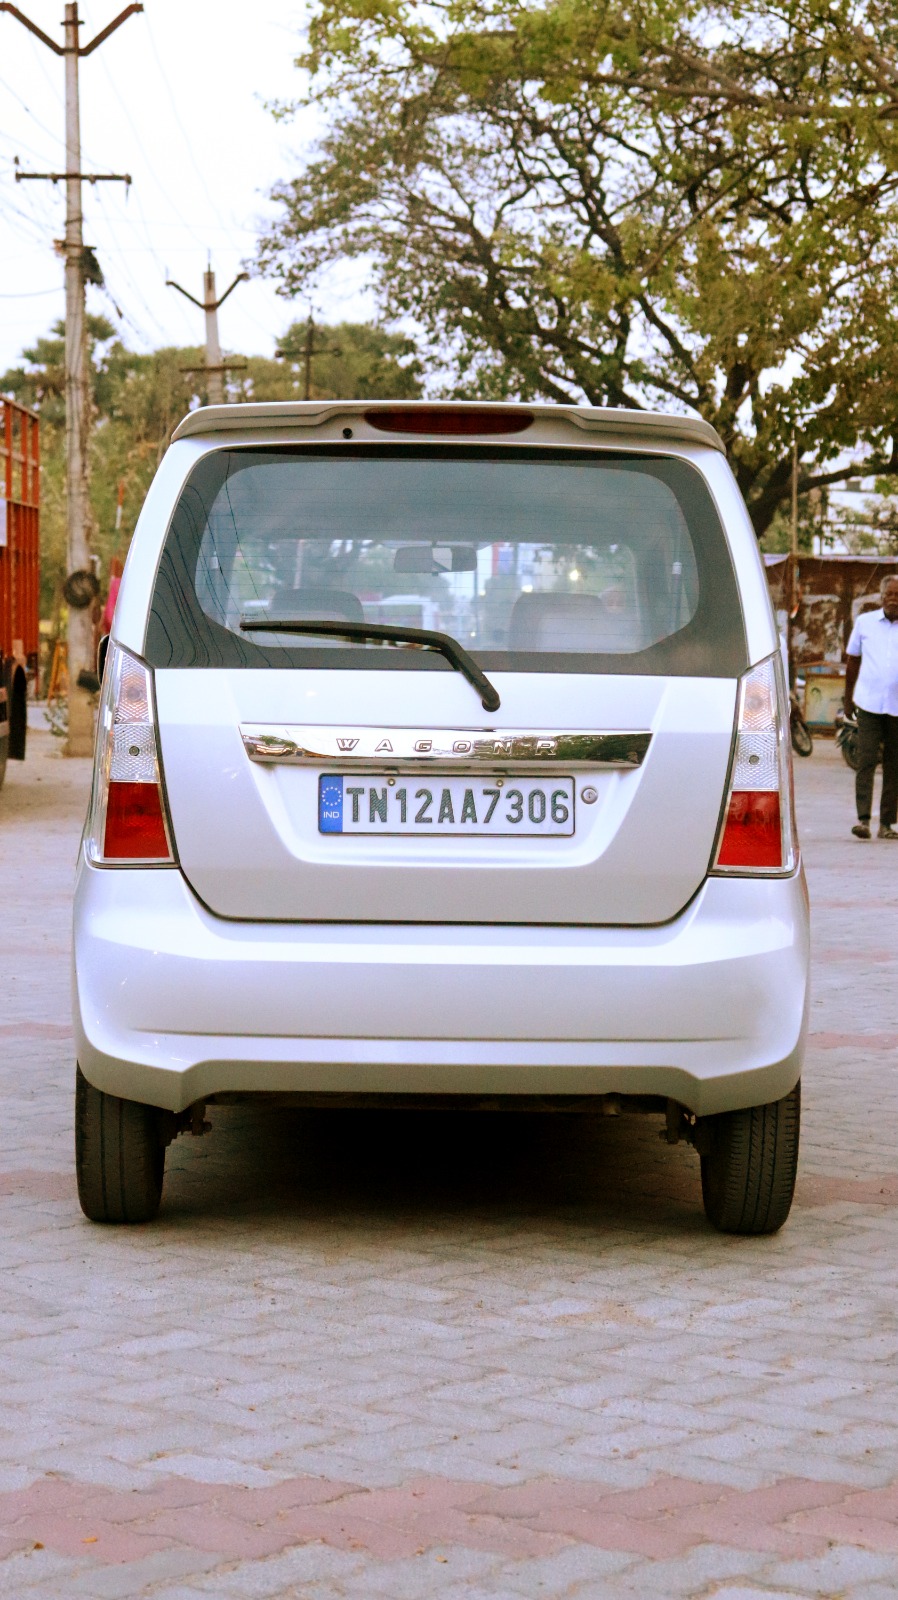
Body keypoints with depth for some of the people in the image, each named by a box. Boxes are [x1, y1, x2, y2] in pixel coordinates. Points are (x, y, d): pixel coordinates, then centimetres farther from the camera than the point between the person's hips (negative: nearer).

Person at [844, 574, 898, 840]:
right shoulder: (864, 623, 8)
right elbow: (853, 661, 16)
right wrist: (848, 698, 17)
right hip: (869, 704, 0)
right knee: (866, 761, -10)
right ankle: (863, 818, -14)